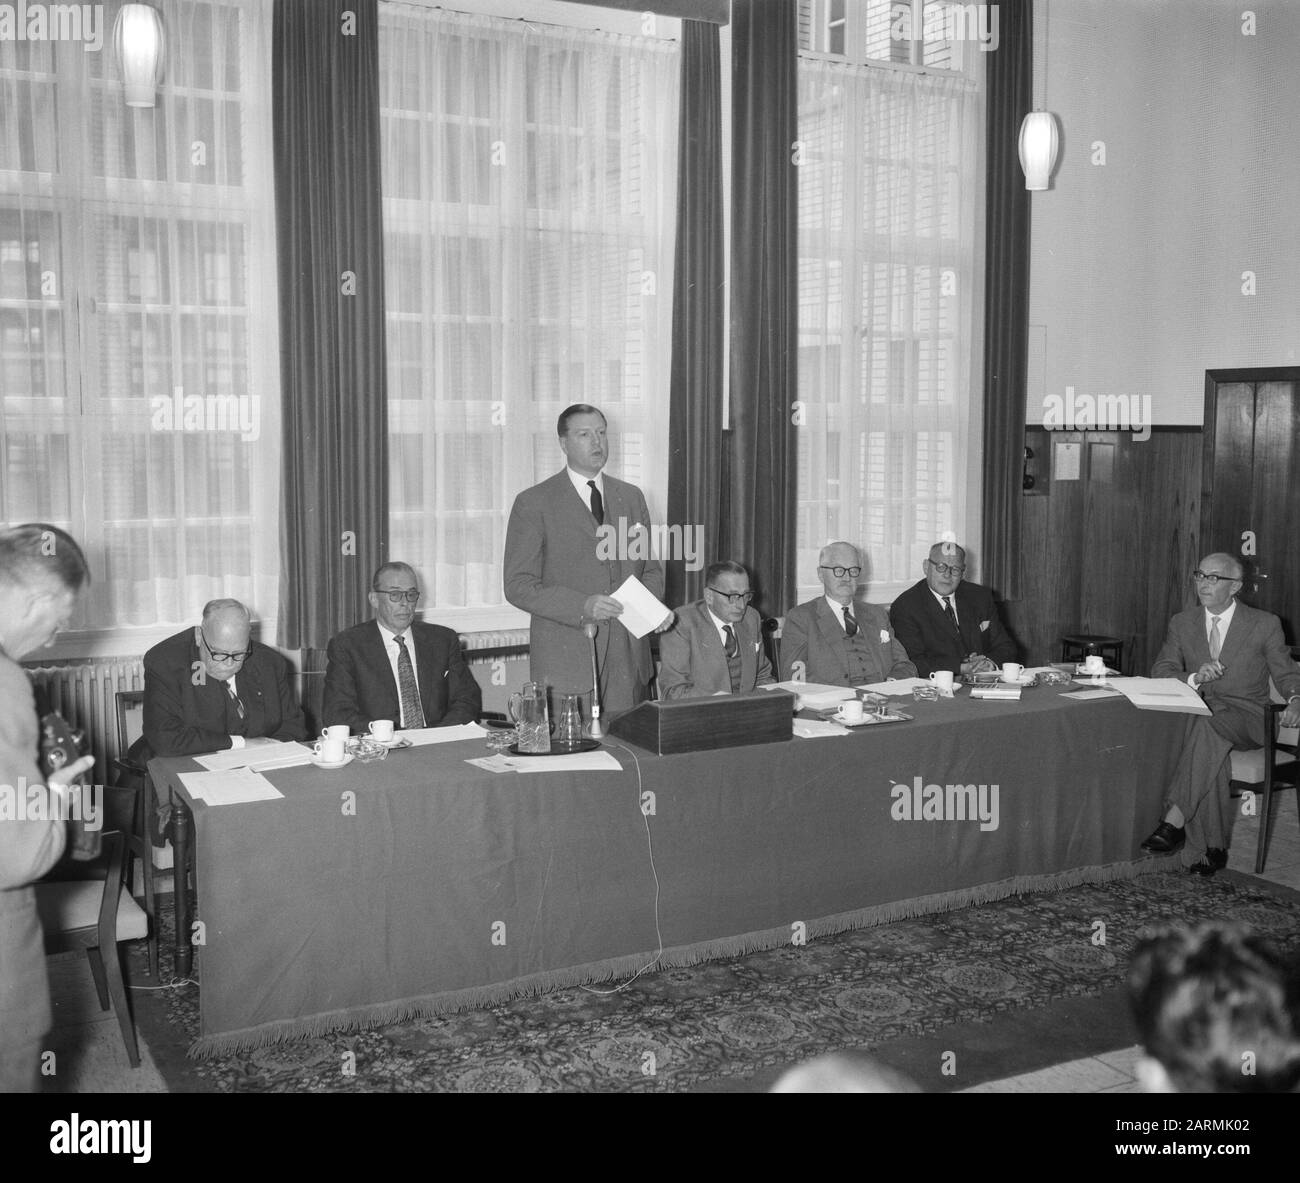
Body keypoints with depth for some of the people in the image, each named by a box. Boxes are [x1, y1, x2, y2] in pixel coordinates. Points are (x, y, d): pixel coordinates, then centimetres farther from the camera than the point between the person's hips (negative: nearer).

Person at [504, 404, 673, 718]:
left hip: (628, 660, 4)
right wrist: (582, 606, -19)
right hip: (565, 664, -4)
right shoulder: (533, 503, -2)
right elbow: (518, 586, -7)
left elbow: (651, 568, 19)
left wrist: (654, 606, -3)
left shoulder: (631, 497, 13)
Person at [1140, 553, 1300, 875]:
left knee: (1206, 723, -38)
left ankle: (1176, 820, -42)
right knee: (1210, 750, -35)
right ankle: (1211, 848, -32)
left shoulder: (1264, 624, 5)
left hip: (1247, 718, -2)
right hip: (1200, 713, 3)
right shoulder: (1182, 623, 12)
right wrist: (1194, 677, -18)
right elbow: (1161, 670, 4)